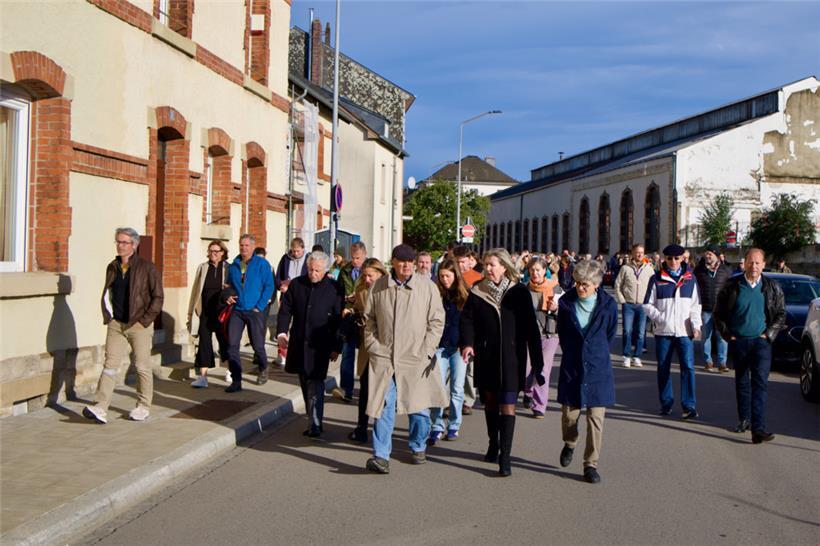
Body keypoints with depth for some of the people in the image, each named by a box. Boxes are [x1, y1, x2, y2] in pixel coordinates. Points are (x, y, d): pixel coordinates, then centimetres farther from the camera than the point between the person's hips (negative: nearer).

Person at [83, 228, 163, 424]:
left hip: (139, 325, -4)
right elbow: (106, 294, 20)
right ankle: (100, 408, -10)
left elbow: (157, 296, -6)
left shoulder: (146, 268, -5)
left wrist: (145, 319, -10)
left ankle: (143, 407, 17)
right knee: (110, 365, -4)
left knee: (142, 367, 4)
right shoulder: (112, 267, 10)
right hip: (116, 325, 4)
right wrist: (107, 316, 8)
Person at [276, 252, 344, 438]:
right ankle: (313, 420, 21)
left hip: (320, 346, -4)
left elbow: (339, 320, -3)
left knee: (315, 384, -8)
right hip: (299, 343, 4)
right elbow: (285, 310, 8)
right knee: (305, 384, 10)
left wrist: (336, 347, -4)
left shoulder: (335, 289, -4)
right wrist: (281, 331, -6)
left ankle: (315, 425, -5)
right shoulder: (296, 284, 5)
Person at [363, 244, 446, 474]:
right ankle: (381, 456, -1)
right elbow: (369, 319, 12)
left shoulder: (427, 286, -2)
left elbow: (437, 321, 1)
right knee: (383, 406, -4)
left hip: (416, 358, 0)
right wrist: (373, 346, 3)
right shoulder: (379, 287, 3)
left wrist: (427, 351, -5)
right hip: (384, 357, 0)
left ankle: (418, 447, 31)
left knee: (419, 407, 10)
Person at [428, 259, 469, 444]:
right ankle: (437, 427, 2)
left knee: (457, 388, 4)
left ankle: (454, 426, 16)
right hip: (440, 346, 0)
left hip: (459, 347, 0)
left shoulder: (466, 295, 2)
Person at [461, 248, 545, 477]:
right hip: (486, 356, 3)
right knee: (490, 401, 15)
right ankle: (493, 445, 34)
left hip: (511, 357, -3)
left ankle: (505, 456, -9)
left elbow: (531, 327, -1)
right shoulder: (477, 293, 2)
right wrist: (467, 343, -19)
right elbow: (467, 319, 1)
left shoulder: (519, 293, -3)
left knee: (508, 405, -8)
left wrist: (537, 360, -2)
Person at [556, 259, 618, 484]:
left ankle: (591, 464, 8)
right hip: (571, 366, 1)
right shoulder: (566, 302, -3)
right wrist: (572, 353, 11)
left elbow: (610, 335, 9)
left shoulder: (608, 304, -6)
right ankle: (569, 444, 38)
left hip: (597, 368, -1)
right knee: (569, 413, 5)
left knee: (596, 418, -2)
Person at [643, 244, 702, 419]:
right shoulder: (657, 279, 4)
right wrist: (660, 317, -10)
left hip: (684, 331, 0)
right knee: (663, 368, 6)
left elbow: (696, 305, 11)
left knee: (688, 366, -8)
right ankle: (666, 403, 18)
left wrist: (696, 326, -1)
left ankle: (689, 405, -6)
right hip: (663, 331, 0)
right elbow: (648, 305, 4)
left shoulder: (690, 279, 8)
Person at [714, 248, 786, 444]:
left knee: (760, 383, -12)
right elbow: (718, 313, 8)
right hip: (738, 341, 1)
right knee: (742, 382, 12)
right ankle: (744, 420, 27)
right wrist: (727, 334, 1)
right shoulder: (732, 286, 1)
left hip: (761, 341, -1)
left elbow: (781, 314, 10)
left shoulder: (772, 287, 3)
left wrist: (769, 334, -1)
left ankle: (758, 428, -17)